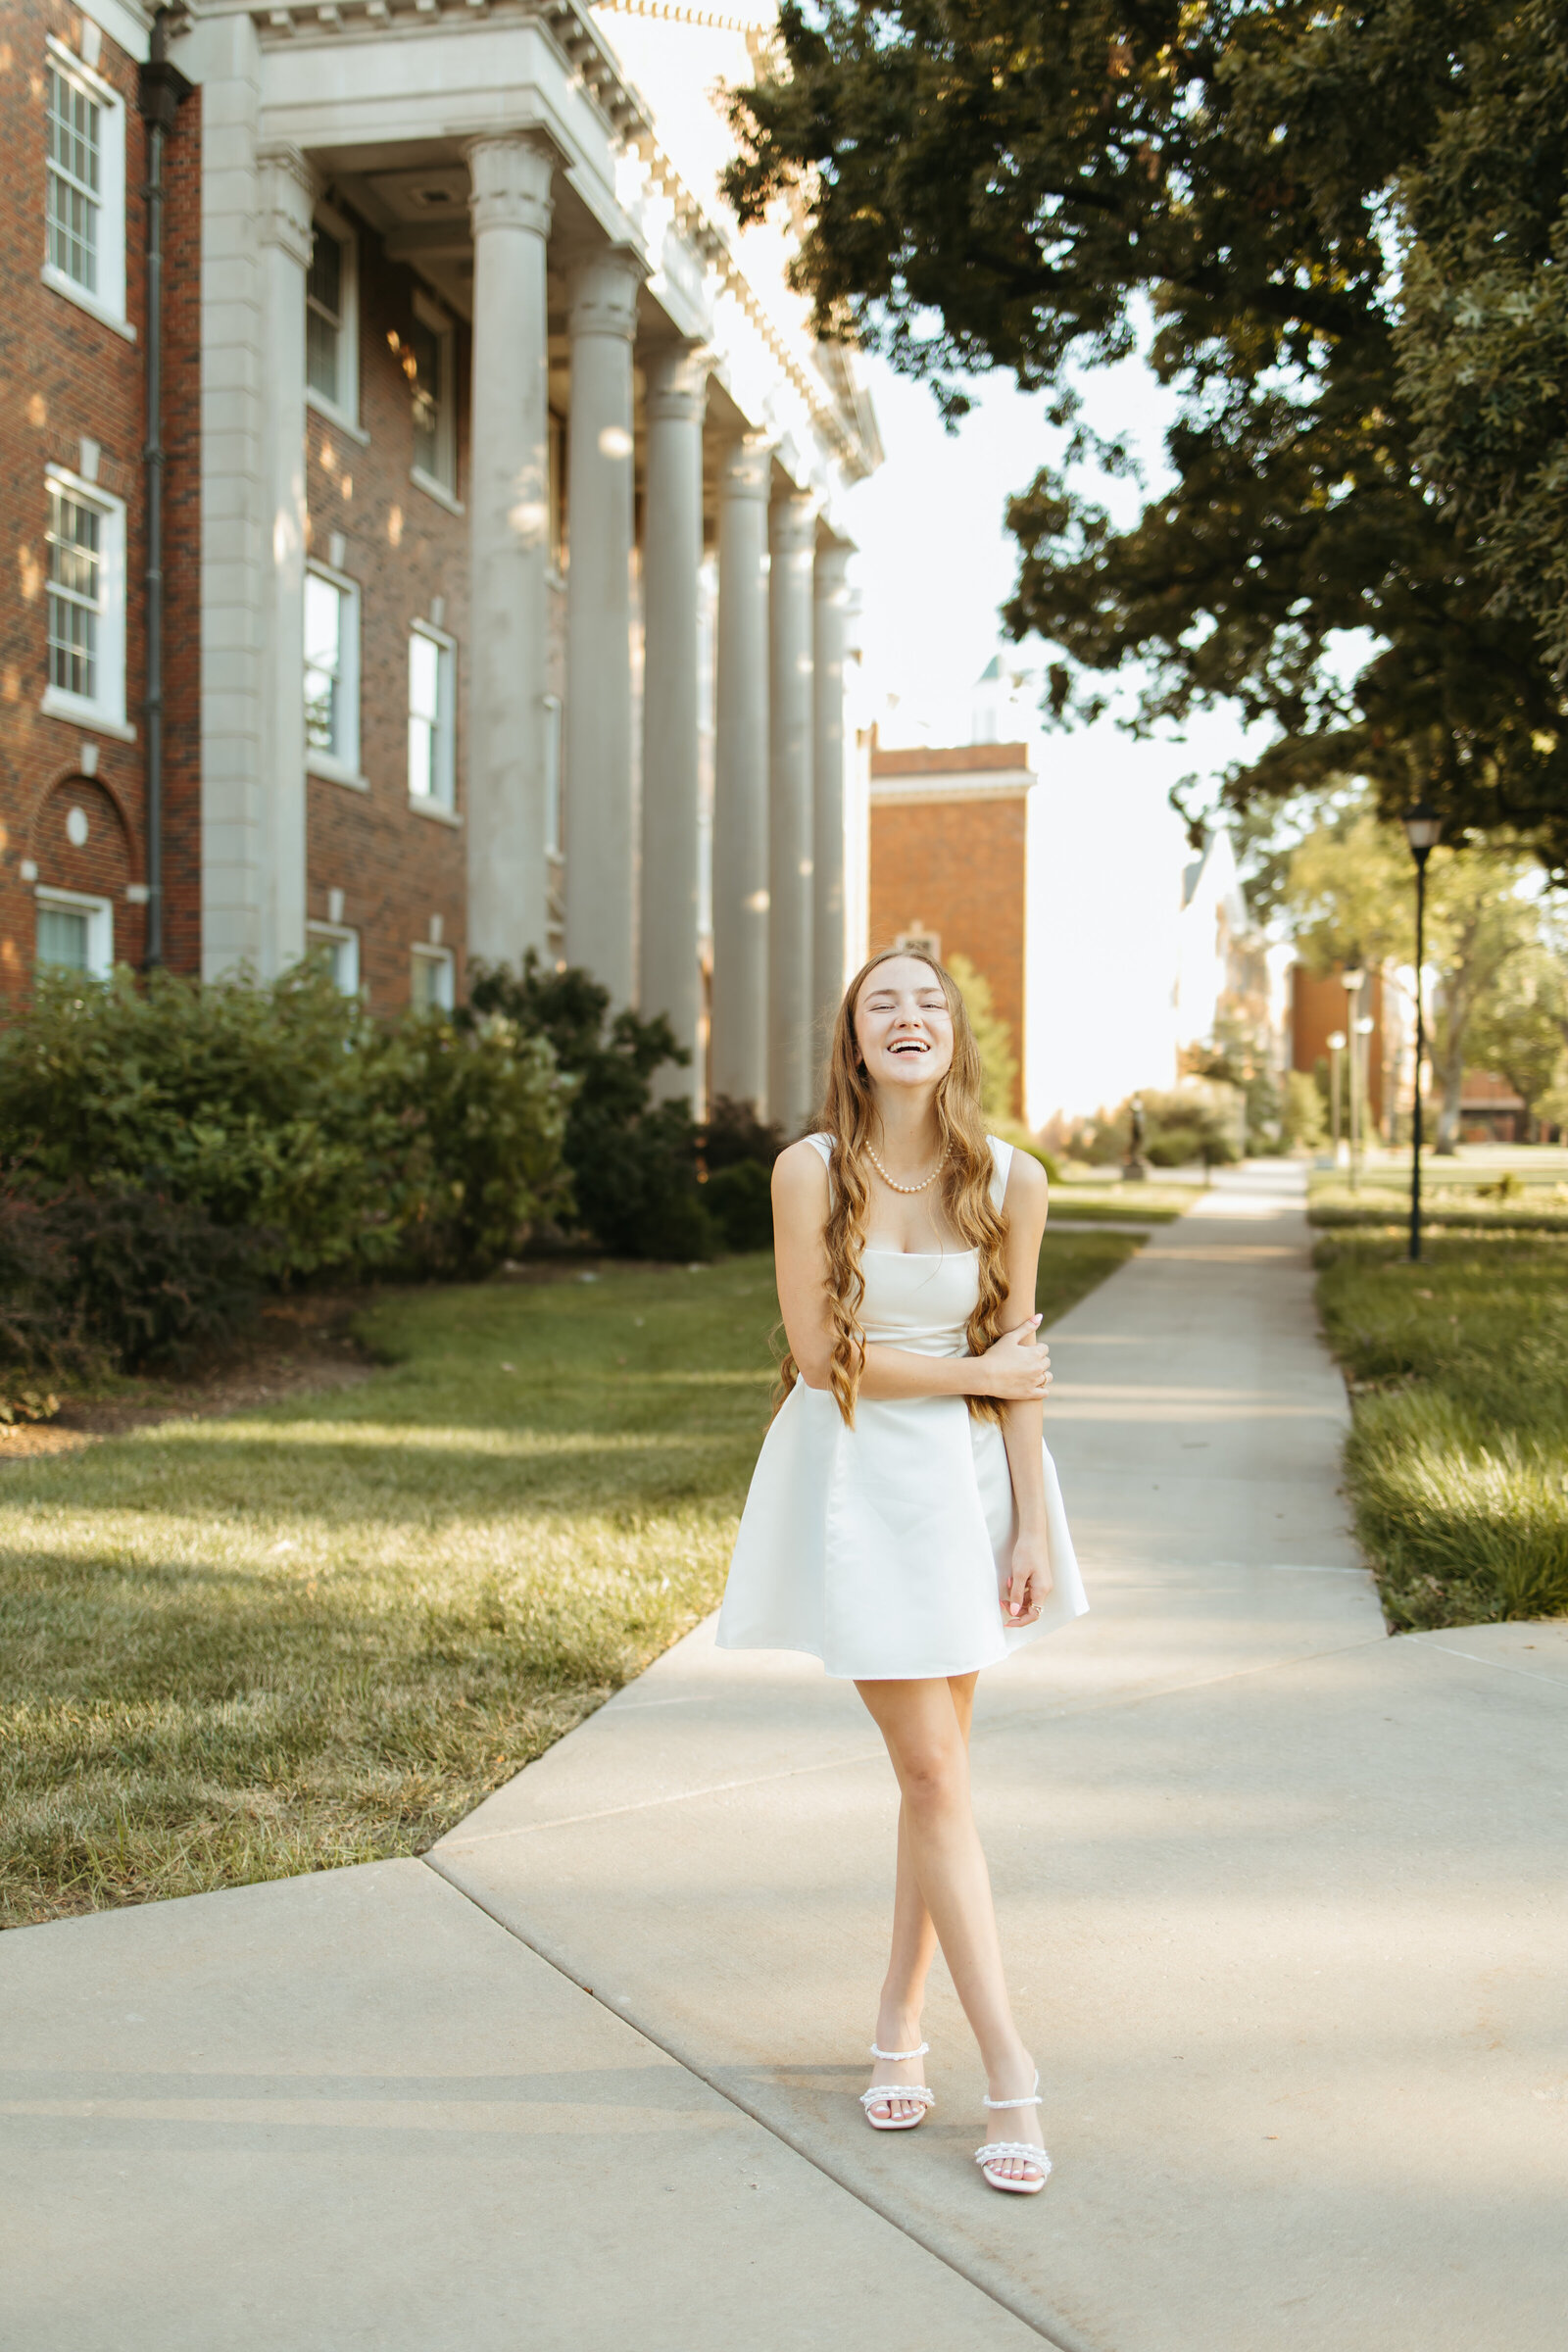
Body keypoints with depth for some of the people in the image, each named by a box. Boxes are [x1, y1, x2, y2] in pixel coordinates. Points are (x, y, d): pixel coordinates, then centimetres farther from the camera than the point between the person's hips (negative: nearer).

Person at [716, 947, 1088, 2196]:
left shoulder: (1010, 1182, -3)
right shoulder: (812, 1171, -10)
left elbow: (1018, 1367, 1)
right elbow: (820, 1353, -10)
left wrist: (1034, 1529, -1)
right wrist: (975, 1372, -6)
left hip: (969, 1479, 3)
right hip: (858, 1481, -2)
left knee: (936, 1766, 8)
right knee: (934, 1770, -2)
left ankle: (902, 2021, 26)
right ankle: (1010, 2069, 5)